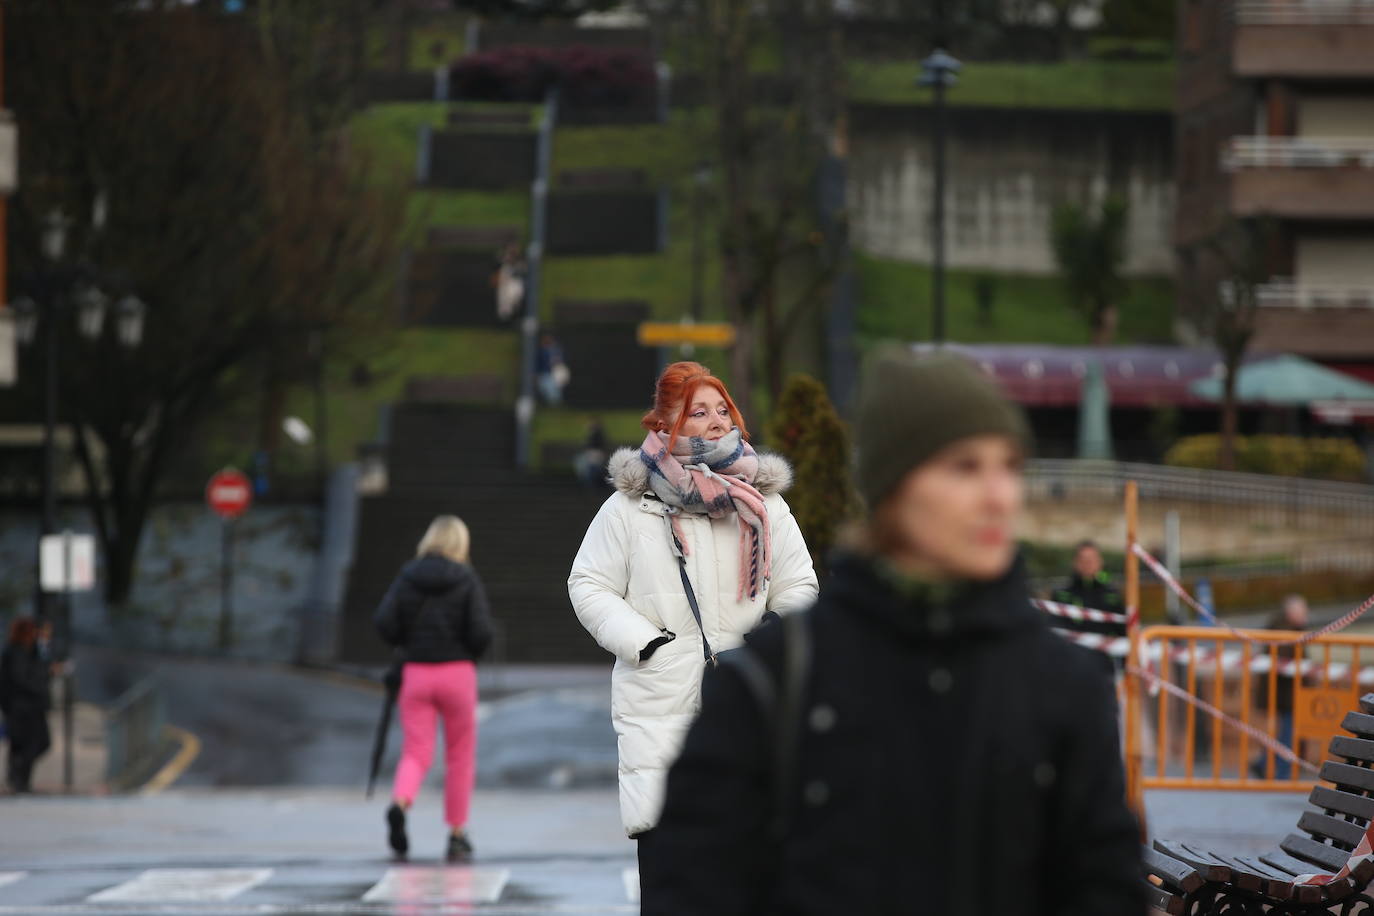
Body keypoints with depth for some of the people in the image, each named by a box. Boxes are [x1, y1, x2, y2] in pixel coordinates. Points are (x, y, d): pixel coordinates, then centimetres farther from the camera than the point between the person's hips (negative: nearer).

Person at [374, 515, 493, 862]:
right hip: (457, 672, -2)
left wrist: (410, 644, 10)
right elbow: (482, 631, -12)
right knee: (461, 756, 13)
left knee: (415, 753, 3)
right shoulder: (467, 579, -4)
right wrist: (468, 652, 8)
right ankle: (457, 834, 16)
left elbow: (384, 623, -7)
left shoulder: (407, 577, 3)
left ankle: (399, 804, -28)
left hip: (416, 673, 2)